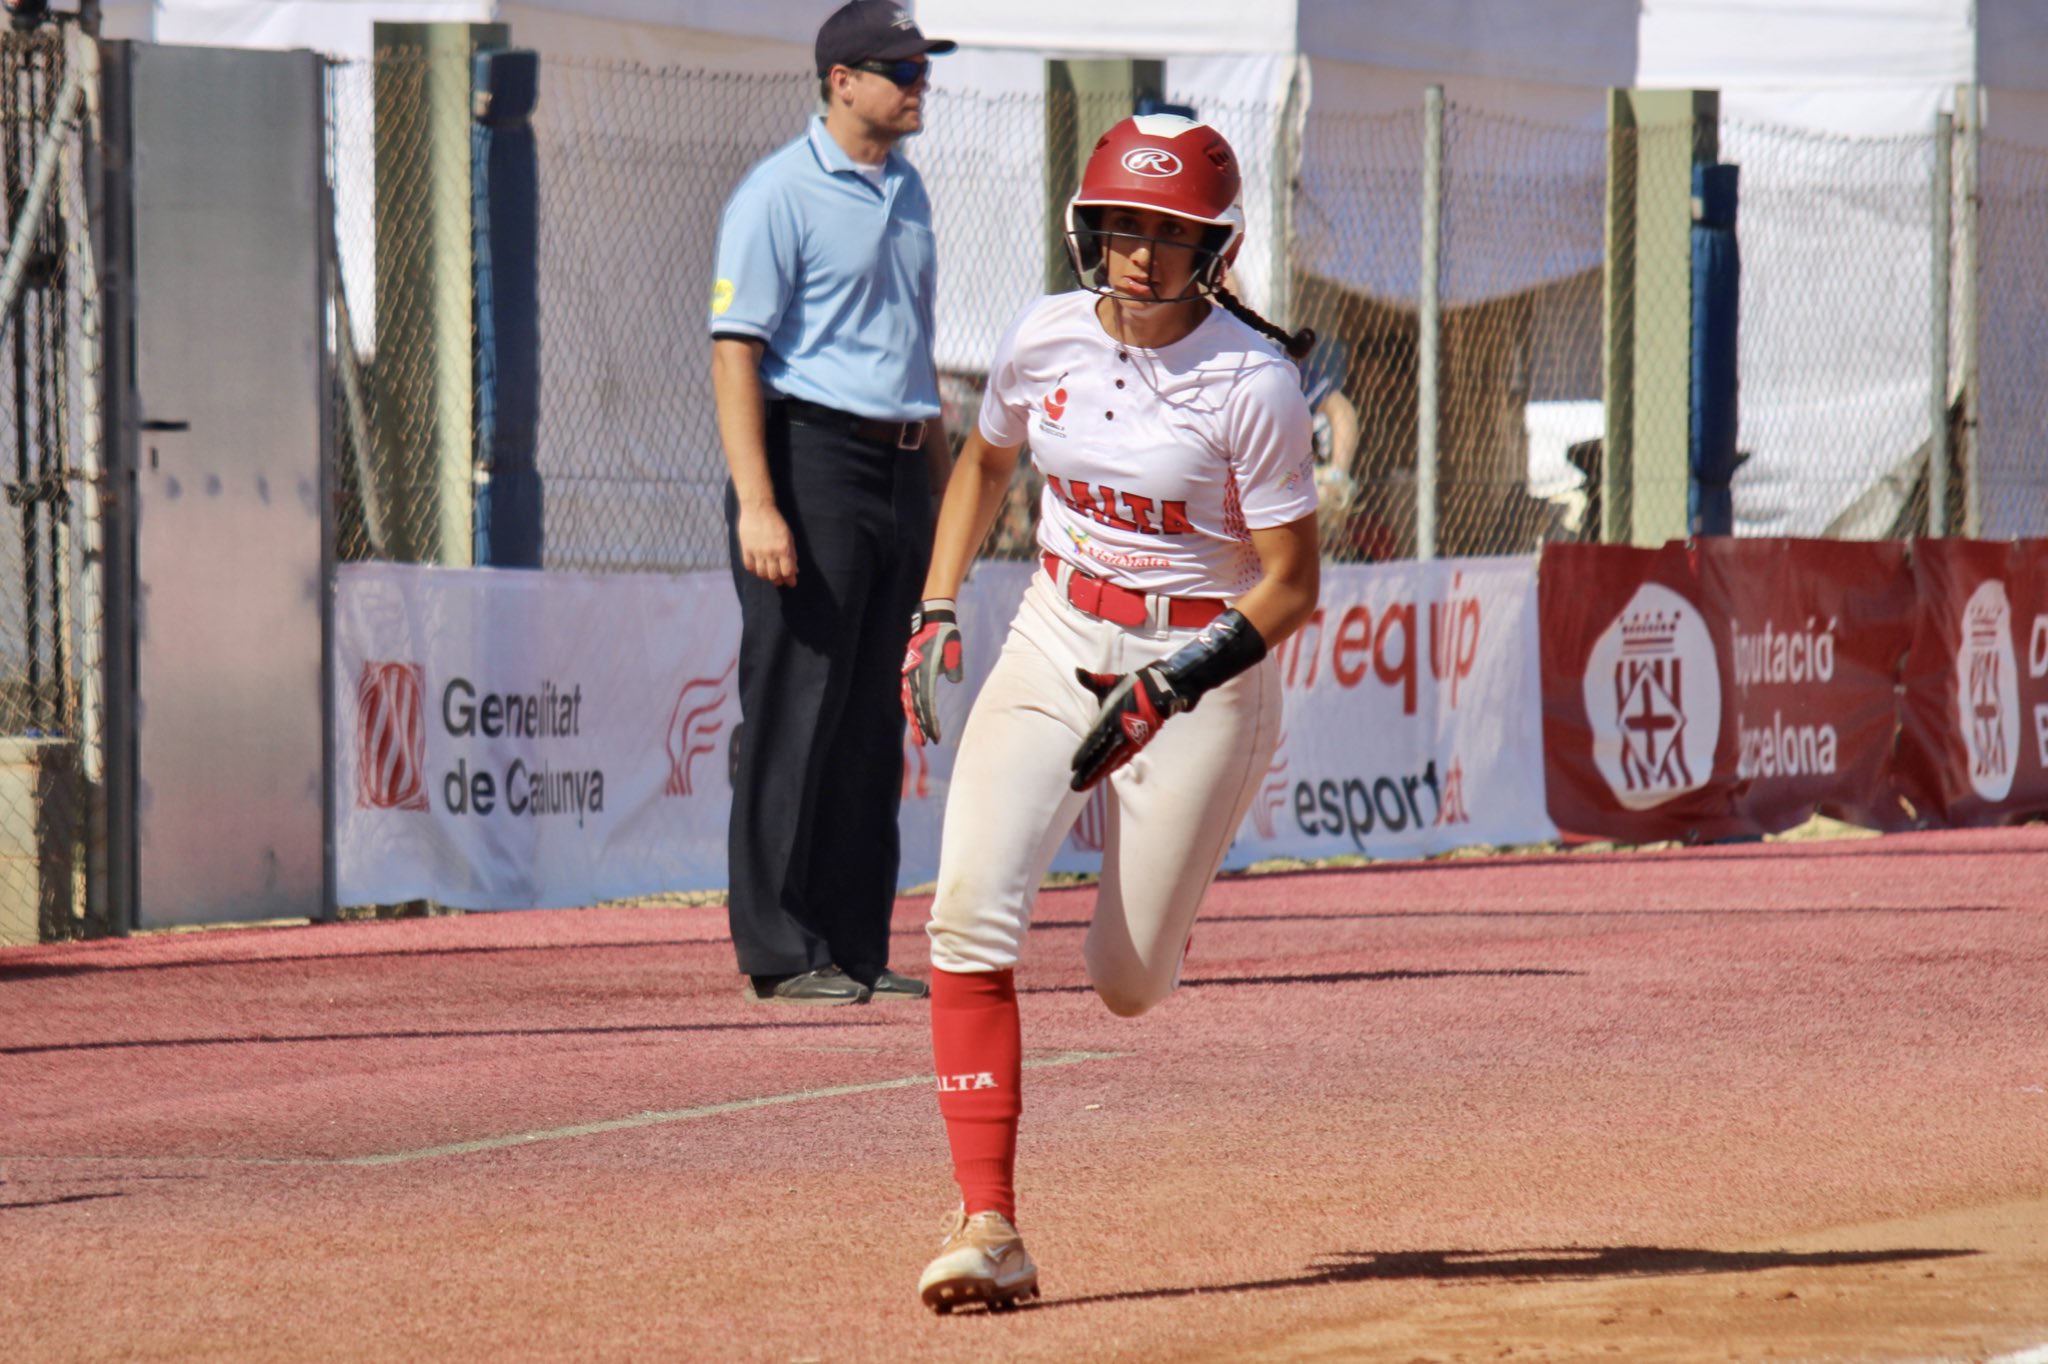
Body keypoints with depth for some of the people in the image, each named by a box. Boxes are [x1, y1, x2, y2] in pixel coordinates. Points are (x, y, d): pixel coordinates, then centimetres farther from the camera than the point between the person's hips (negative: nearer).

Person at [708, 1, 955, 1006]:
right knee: (796, 711, -6)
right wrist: (757, 504, -23)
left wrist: (942, 482, 20)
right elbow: (735, 350, -14)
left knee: (872, 721, 9)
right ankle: (779, 951, -3)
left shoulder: (907, 192, 16)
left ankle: (856, 945, 14)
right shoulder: (780, 194, -9)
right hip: (811, 458, -8)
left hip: (900, 468, 8)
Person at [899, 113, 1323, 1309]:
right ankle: (989, 1224, -21)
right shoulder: (1046, 339, -5)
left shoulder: (1254, 383, -19)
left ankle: (1165, 882, 42)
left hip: (1209, 663, -3)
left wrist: (1172, 687, -25)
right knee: (972, 914, -19)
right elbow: (987, 461, 16)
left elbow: (1291, 588, -14)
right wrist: (937, 612, 7)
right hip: (1057, 643, 3)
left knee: (1129, 983, 2)